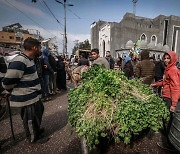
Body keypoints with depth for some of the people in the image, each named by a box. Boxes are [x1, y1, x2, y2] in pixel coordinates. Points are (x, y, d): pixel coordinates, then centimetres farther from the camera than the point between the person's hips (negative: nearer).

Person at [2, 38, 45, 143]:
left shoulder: (29, 59, 7)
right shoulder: (19, 62, -25)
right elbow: (7, 83, -22)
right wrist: (18, 91, -5)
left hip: (34, 96, 10)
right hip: (28, 99, -10)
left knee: (39, 112, 26)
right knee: (31, 120, 10)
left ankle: (37, 131, 49)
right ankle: (33, 138, 35)